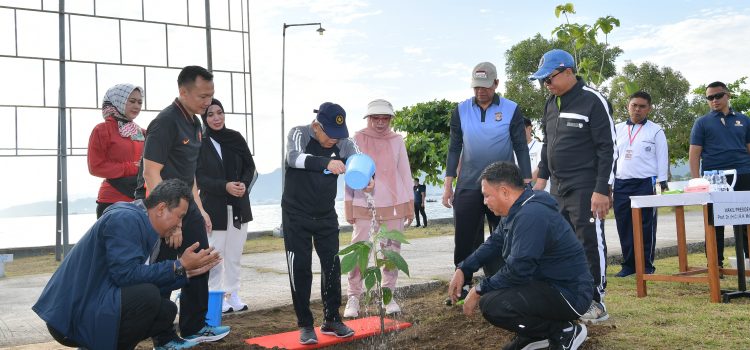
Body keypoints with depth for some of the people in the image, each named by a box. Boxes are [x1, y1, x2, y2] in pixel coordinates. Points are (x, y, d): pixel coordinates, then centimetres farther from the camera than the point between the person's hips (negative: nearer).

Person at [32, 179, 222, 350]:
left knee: (167, 310, 11)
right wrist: (179, 266, -19)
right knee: (148, 296, -28)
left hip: (93, 307, 10)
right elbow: (126, 274, -25)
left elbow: (147, 280, 13)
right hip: (72, 317, -10)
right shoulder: (125, 219, -17)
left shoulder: (142, 223, 11)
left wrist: (188, 271, 9)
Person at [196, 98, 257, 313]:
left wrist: (244, 184, -11)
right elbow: (200, 178, -9)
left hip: (239, 206, 4)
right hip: (213, 206, -4)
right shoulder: (200, 143, -5)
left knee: (235, 254, 9)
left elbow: (249, 167, 9)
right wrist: (225, 186, -22)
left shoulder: (236, 138, 6)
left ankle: (233, 295, 19)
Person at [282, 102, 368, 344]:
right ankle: (305, 325, 11)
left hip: (326, 216, 3)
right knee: (300, 268, -1)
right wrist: (326, 163, -55)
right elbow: (294, 158, -37)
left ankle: (332, 320, 19)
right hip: (296, 215, -3)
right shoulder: (299, 134, -17)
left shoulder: (343, 143, -7)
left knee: (332, 266, 4)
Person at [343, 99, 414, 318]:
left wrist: (409, 206, 8)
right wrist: (349, 206, 0)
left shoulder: (397, 140, 7)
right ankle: (353, 298, 3)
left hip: (394, 205, 2)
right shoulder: (358, 139, 2)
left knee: (391, 251, 5)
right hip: (363, 206, -2)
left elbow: (405, 173, 10)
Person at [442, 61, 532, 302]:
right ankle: (462, 287, 17)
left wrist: (527, 183, -5)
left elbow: (521, 148, 0)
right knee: (464, 240, 4)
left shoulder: (511, 110, -1)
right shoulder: (461, 110, 5)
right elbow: (454, 148, 7)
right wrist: (448, 183, 2)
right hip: (468, 186, 2)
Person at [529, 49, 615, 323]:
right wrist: (542, 177, 15)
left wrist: (602, 190, -18)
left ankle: (595, 303, 5)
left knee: (590, 242, -4)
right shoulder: (551, 105, 13)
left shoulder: (593, 101, -10)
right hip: (558, 188, 8)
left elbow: (607, 148, -13)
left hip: (585, 188, -7)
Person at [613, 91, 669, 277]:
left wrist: (662, 183, -7)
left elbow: (662, 157, 1)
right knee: (624, 227, 5)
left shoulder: (655, 130, 3)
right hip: (621, 184, 4)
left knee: (645, 227, 0)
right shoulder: (618, 129, 13)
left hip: (645, 183, -4)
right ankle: (629, 264, 14)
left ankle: (647, 265, 9)